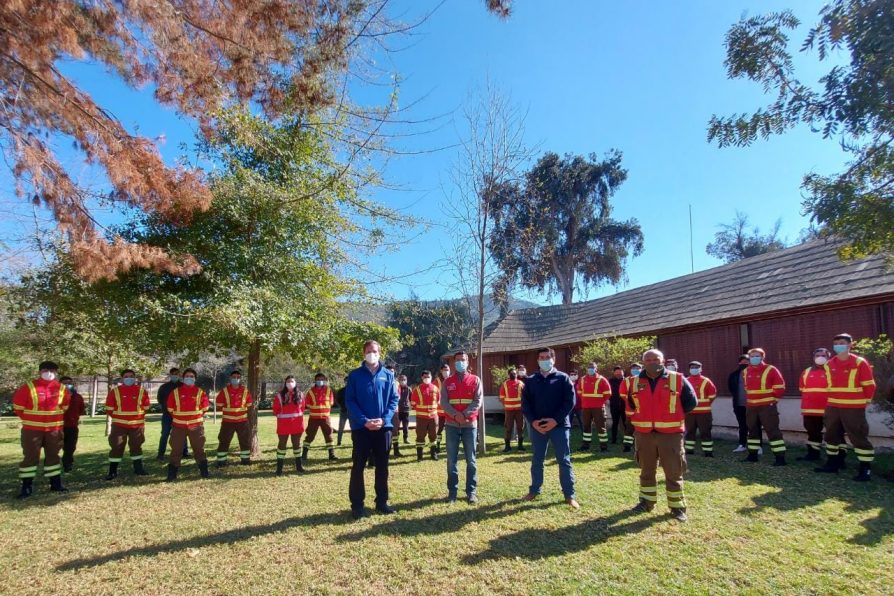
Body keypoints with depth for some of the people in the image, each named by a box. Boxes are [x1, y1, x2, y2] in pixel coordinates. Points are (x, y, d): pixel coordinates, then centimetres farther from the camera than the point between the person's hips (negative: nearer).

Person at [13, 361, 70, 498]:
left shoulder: (61, 388, 0)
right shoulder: (28, 387, -11)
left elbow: (64, 406, 15)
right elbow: (18, 406, -2)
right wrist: (29, 419, 6)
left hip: (54, 429, 3)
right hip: (32, 429, -3)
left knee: (53, 455, 11)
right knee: (30, 457, 0)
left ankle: (56, 483, 19)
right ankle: (26, 487, 9)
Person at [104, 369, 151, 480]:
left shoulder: (141, 390, -1)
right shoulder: (115, 391, -4)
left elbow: (146, 407, 8)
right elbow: (109, 408, 3)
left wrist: (138, 416, 6)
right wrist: (117, 417, 6)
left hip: (137, 425, 1)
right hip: (119, 425, -1)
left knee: (136, 446, 11)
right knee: (116, 447, 0)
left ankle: (138, 468, 23)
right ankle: (113, 471, 9)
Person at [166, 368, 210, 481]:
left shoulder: (200, 392, 0)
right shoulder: (175, 392, 0)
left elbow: (205, 407, 6)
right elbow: (170, 408, 7)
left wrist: (197, 416, 7)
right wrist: (177, 416, 9)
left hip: (196, 425, 0)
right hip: (179, 426, 0)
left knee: (199, 449, 7)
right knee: (176, 450, 4)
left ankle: (204, 471, 16)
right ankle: (172, 474, 11)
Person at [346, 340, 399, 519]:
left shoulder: (388, 375, 5)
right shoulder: (355, 375, 0)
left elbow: (394, 399, 3)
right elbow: (350, 401, -5)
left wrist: (384, 419, -12)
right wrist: (364, 421, -16)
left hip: (383, 427, 2)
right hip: (361, 428, -2)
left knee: (382, 466, 11)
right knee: (358, 466, 4)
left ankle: (382, 502, 23)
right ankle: (357, 504, 14)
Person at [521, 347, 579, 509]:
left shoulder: (563, 378, 1)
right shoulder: (530, 380, 8)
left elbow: (570, 401, -6)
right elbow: (525, 403, 5)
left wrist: (556, 420, -15)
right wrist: (533, 421, -10)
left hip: (559, 425, -2)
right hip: (537, 426, 3)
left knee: (564, 460, 1)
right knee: (537, 460, 12)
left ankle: (569, 494, 10)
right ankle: (534, 490, 25)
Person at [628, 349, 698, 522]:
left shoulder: (678, 380, -5)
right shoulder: (635, 382, 3)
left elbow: (691, 401, 3)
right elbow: (631, 404, 20)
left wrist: (674, 416, 2)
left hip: (670, 434, -3)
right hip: (644, 434, 3)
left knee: (673, 472, 4)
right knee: (646, 471, 14)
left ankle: (677, 506, 17)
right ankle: (647, 501, 29)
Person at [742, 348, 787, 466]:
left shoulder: (770, 370, -10)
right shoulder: (746, 372, 9)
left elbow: (780, 387, -8)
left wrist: (772, 400, -5)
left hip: (767, 406, -6)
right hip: (751, 407, 7)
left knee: (772, 431, -8)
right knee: (752, 430, 14)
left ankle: (780, 457, -5)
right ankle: (753, 455, 24)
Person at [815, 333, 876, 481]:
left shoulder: (860, 362, -7)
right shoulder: (830, 364, 8)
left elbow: (869, 385, -3)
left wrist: (865, 401, 2)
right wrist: (833, 398, 16)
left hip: (853, 408, -6)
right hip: (832, 407, 6)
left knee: (859, 437, -4)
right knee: (832, 435, 13)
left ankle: (866, 469, 3)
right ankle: (833, 462, 26)